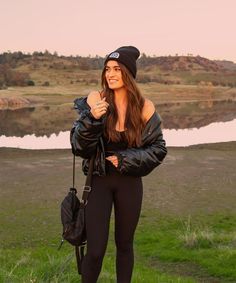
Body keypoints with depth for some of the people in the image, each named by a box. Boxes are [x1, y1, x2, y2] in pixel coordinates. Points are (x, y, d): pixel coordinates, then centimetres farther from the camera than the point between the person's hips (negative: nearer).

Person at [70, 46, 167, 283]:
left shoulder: (144, 107, -7)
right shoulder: (95, 99, -9)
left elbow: (158, 149, 0)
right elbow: (78, 146, -10)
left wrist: (125, 160, -12)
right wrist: (92, 119, -28)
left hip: (129, 182, 1)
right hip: (99, 181, -1)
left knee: (124, 244, 15)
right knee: (95, 250, -4)